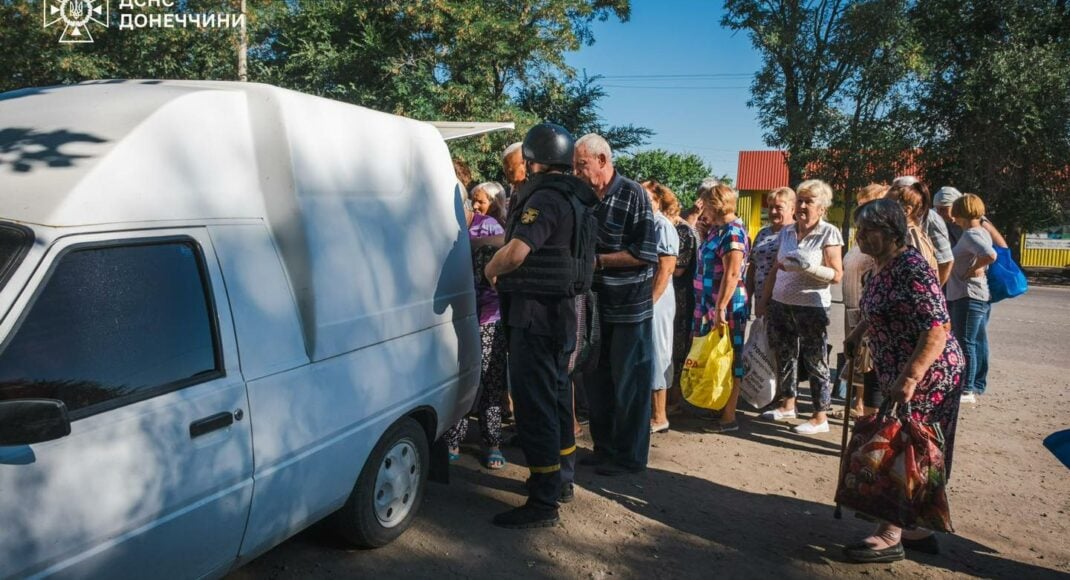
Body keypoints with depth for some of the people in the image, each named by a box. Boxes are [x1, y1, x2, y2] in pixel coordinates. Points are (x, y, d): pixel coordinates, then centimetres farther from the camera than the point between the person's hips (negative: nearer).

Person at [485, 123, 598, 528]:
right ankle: (561, 477, 35)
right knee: (556, 394, 20)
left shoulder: (546, 198, -19)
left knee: (534, 404, -5)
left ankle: (543, 502, 1)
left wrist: (491, 270, -11)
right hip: (561, 311, 10)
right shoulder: (573, 197, 12)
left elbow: (516, 251, -31)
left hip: (535, 314, -10)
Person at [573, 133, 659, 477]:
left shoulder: (633, 194, -11)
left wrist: (598, 261, -18)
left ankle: (629, 457, 17)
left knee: (629, 385, 3)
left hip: (630, 306, -6)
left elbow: (646, 253, -17)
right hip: (595, 304, 7)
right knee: (595, 381, 14)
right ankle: (604, 448, 29)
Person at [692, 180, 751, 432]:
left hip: (726, 308, -9)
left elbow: (732, 274, -23)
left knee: (727, 360, -2)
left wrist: (721, 308, -24)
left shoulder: (732, 232, -15)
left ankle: (729, 417, 6)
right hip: (710, 305, 9)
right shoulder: (718, 230, 14)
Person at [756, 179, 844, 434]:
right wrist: (763, 300, 13)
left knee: (815, 362, 0)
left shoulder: (829, 233, -7)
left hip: (811, 307, -6)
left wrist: (808, 266, -25)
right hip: (780, 304, 6)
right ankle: (787, 405, 30)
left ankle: (821, 417, 8)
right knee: (784, 356, 15)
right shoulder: (787, 232, 9)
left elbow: (836, 275, -11)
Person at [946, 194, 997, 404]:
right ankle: (978, 385, 24)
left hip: (968, 296, -10)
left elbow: (990, 255, -33)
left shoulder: (971, 235, -17)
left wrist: (973, 268, -19)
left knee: (966, 343, -5)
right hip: (982, 295, 10)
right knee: (978, 342, 15)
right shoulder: (983, 232, 13)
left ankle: (967, 390, -1)